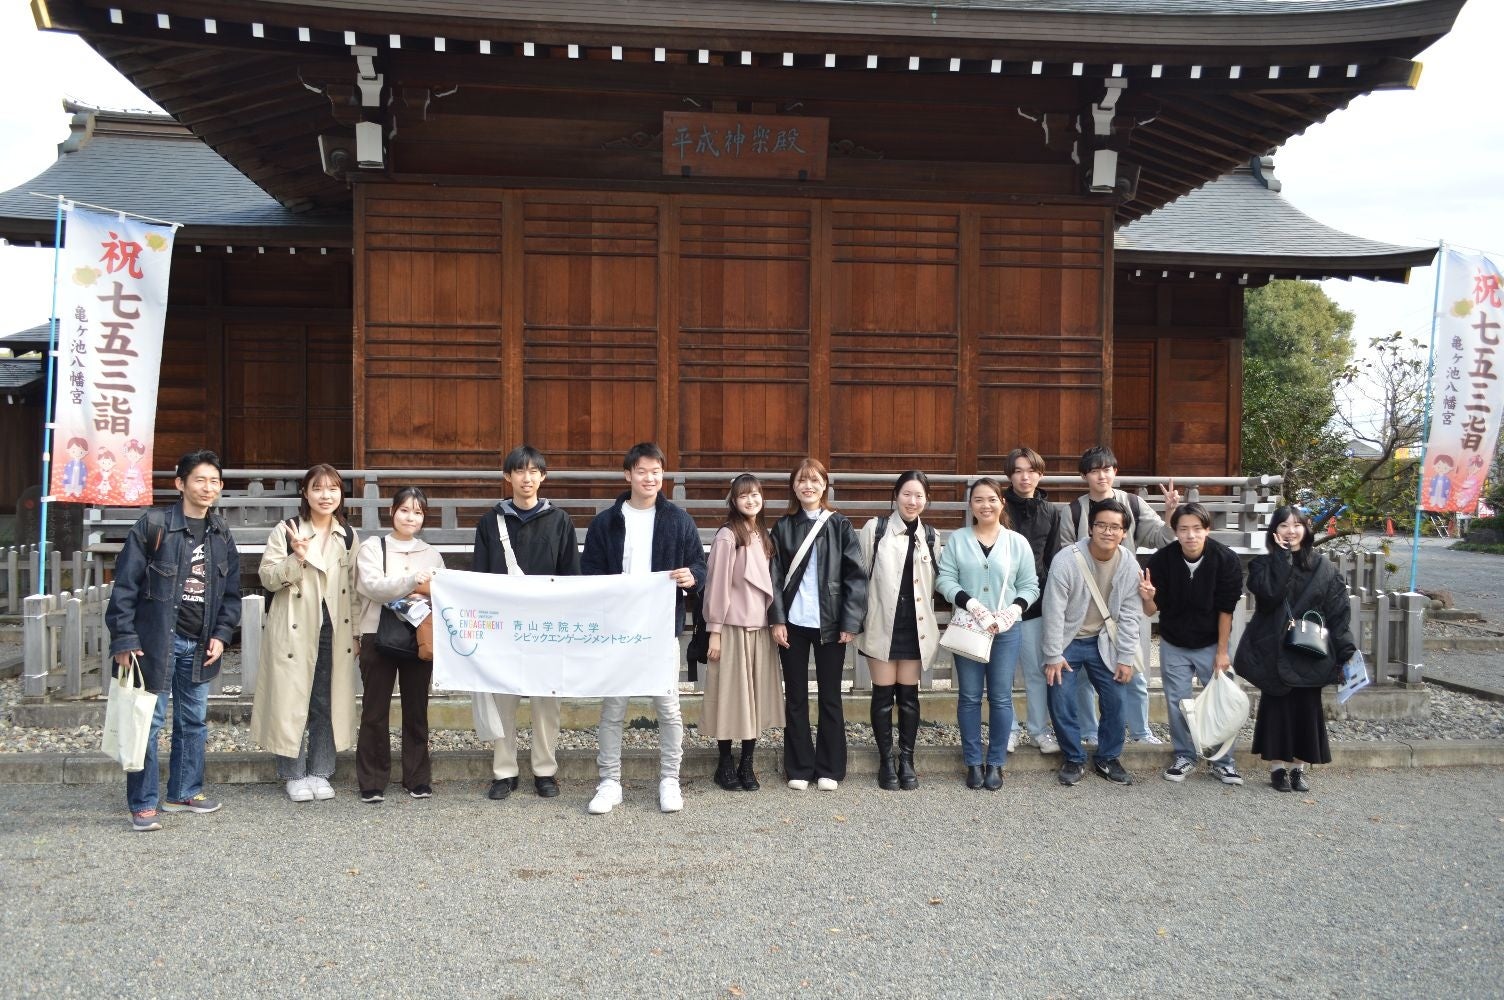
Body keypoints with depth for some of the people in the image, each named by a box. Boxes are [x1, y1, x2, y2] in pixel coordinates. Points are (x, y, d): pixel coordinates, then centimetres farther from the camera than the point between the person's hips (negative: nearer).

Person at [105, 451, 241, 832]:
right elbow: (125, 585, -10)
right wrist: (124, 639, -14)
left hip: (200, 644, 6)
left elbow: (231, 592, 12)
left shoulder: (221, 536, 8)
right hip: (156, 639, -5)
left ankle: (184, 793, 28)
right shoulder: (153, 526, -9)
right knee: (149, 722, -1)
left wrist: (221, 635, 0)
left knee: (194, 721, 14)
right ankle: (143, 804, 9)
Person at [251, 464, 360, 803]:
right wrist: (296, 558, -22)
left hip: (334, 632, 3)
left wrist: (355, 633, 11)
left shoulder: (348, 536, 9)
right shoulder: (285, 532, -2)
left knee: (328, 703, 7)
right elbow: (268, 578, -6)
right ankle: (294, 774, 14)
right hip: (295, 632, -3)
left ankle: (320, 772, 19)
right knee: (292, 702, 1)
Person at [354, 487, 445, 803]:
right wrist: (415, 580, -22)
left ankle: (417, 778, 18)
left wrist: (430, 591, -13)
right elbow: (372, 586, -13)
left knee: (416, 709, 8)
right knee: (375, 711, 2)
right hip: (379, 636, -2)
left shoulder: (432, 554, 12)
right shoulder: (372, 548, 3)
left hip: (419, 638, 3)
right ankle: (372, 781, 11)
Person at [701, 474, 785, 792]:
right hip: (733, 628, -6)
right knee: (731, 694, 1)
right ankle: (725, 765, 13)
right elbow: (717, 585, -9)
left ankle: (747, 766, 16)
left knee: (757, 695, 7)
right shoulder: (727, 536, -8)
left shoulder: (764, 536, 11)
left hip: (761, 628, 6)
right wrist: (714, 631, -10)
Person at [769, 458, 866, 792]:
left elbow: (856, 575, -2)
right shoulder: (784, 527, 5)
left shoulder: (840, 525, 0)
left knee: (830, 696, 7)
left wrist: (850, 622, -9)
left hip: (829, 623, -1)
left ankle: (830, 769, 16)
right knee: (795, 696, 8)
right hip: (793, 623, 2)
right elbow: (775, 575, 3)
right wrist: (777, 620, -6)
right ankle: (799, 768, 17)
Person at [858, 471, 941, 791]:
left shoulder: (929, 535, 6)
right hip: (882, 626, -3)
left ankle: (907, 760, 18)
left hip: (914, 627, 3)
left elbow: (932, 582, 14)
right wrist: (858, 618, -4)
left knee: (909, 695, 8)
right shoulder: (875, 528, -4)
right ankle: (886, 761, 15)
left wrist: (928, 621, 11)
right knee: (884, 695, 4)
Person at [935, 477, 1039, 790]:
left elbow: (1030, 586, 4)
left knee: (1000, 697, 4)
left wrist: (1015, 608, -14)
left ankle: (995, 763, 16)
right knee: (969, 697, 6)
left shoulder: (1018, 542, 3)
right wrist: (969, 603, -18)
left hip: (1007, 630, 0)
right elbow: (945, 579, -3)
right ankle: (973, 762, 16)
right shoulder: (957, 539, 2)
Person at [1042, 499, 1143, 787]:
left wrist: (1126, 658, -3)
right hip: (1067, 642, -3)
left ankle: (1107, 758, 23)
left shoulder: (1130, 566, -10)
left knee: (1115, 700, 4)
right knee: (1061, 701, -6)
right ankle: (1074, 759, 15)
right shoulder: (1067, 560, -22)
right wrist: (1053, 655, -15)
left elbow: (1129, 616, -3)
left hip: (1103, 642, 3)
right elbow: (1054, 611, -18)